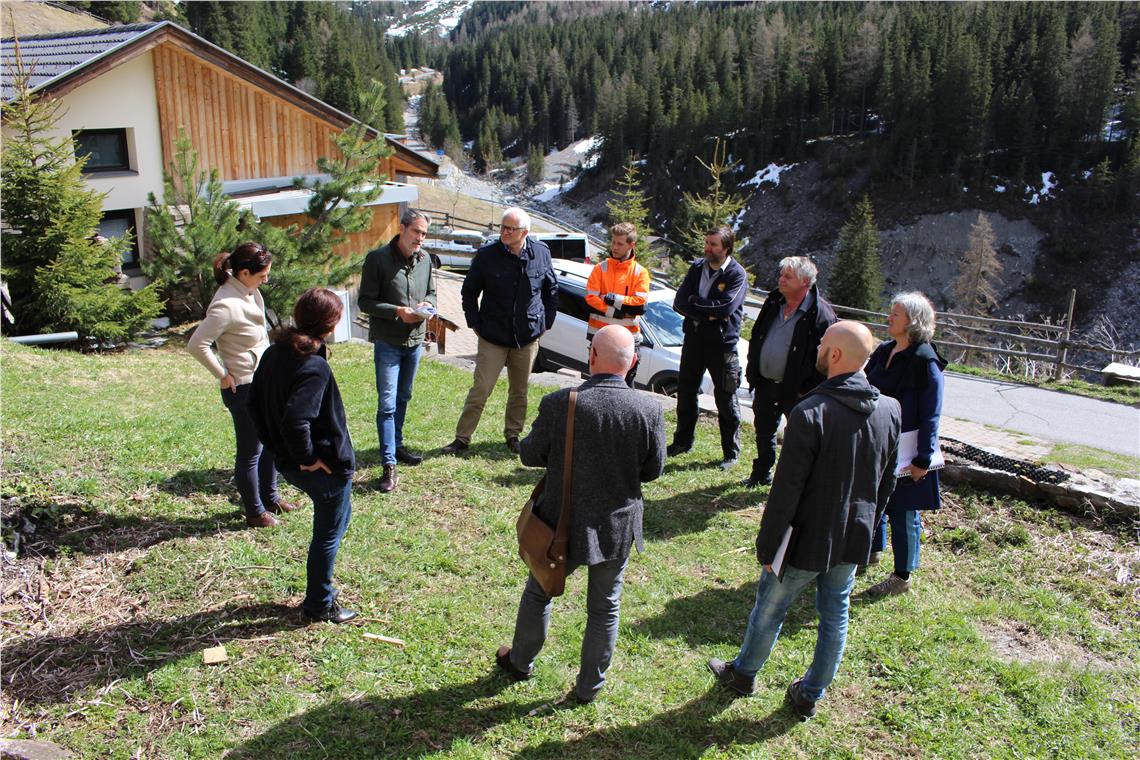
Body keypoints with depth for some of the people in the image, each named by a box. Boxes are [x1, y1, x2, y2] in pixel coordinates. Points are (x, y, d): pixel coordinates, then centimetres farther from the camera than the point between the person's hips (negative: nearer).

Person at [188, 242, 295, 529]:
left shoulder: (249, 292, 2)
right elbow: (197, 345, -26)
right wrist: (223, 375, -17)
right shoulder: (227, 305, -25)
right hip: (243, 388, -9)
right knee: (250, 452, 6)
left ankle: (270, 497, 39)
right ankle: (255, 513, 22)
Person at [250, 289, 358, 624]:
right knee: (329, 533, 11)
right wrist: (307, 457, -20)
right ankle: (319, 605, 26)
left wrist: (276, 444, 16)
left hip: (288, 462, 9)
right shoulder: (314, 367, -26)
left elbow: (255, 400, 12)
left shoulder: (275, 351, 2)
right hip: (327, 466, -9)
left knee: (335, 518, 27)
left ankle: (319, 588, 38)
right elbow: (295, 420, -36)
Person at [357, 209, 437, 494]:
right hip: (387, 342, -6)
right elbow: (365, 301, -11)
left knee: (403, 398, 19)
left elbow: (431, 293, 18)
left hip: (415, 341, 6)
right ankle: (389, 465, -5)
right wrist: (398, 311, -23)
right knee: (387, 403, -7)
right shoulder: (378, 259, -11)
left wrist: (427, 304, -6)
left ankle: (396, 446, 35)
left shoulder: (425, 260, 6)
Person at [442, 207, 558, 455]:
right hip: (493, 337, -2)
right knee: (480, 390, -3)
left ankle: (513, 435, 29)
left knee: (519, 391, 13)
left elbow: (551, 290, 12)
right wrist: (475, 324, 0)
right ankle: (462, 438, 7)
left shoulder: (541, 253, -2)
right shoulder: (487, 255, -7)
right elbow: (469, 292, 5)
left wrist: (546, 322, 8)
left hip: (528, 337, 2)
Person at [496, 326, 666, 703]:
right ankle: (589, 686, 34)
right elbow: (653, 469, -4)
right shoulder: (649, 409, -16)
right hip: (619, 527, 1)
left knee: (538, 592, 24)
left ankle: (520, 661, 44)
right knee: (604, 609, 19)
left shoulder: (558, 404, -21)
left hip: (564, 523, -1)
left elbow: (530, 454, -8)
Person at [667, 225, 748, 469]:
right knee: (686, 393, 16)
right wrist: (708, 312, -15)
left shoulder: (737, 274, -9)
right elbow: (679, 303, -3)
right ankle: (682, 441, 33)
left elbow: (725, 307, -23)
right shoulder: (697, 268, 6)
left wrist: (694, 302, -11)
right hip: (693, 339, 6)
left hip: (722, 344, -5)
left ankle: (731, 452, 16)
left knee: (726, 399, 2)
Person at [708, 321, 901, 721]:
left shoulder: (810, 413, -27)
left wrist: (766, 546, -11)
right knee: (835, 615, 21)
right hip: (855, 539, 5)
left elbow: (787, 490, -22)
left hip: (807, 540, -5)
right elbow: (887, 483, 6)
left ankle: (744, 673, 40)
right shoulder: (890, 410, -6)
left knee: (770, 608, 17)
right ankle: (811, 695, 36)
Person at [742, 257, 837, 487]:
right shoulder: (773, 302, 5)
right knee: (764, 431, 19)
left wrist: (810, 389, -16)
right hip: (765, 383, 7)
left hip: (795, 389, -6)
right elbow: (756, 337, 14)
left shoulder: (820, 313, -16)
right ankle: (762, 474, 37)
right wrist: (751, 370, 10)